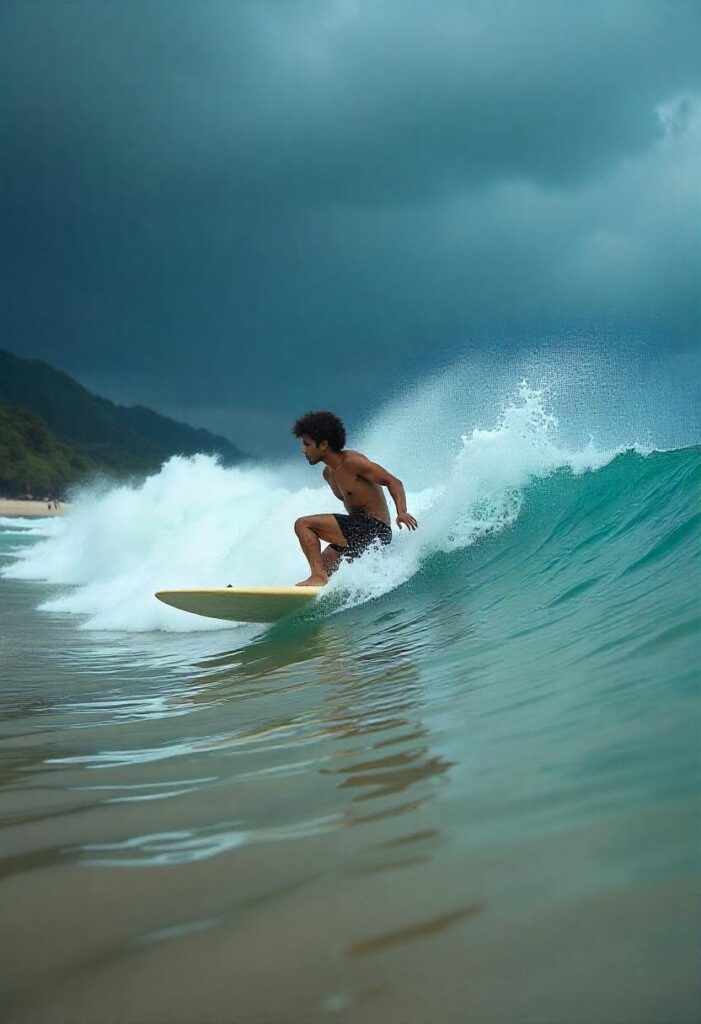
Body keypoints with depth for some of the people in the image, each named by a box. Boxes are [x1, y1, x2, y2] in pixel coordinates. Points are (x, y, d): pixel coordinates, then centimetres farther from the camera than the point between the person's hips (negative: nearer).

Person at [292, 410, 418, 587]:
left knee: (303, 524, -16)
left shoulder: (352, 461, -14)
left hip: (374, 530, -10)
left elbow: (393, 482, -16)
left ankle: (319, 577, -23)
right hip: (358, 532, 10)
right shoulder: (328, 473, 13)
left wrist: (402, 512, -32)